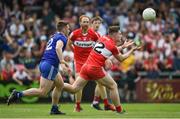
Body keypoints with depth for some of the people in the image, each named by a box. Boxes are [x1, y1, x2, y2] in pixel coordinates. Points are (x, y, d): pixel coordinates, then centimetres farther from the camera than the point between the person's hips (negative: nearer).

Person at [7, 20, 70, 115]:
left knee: (60, 85, 20)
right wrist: (62, 63, -31)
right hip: (50, 65, -10)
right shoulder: (62, 37, -3)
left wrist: (62, 61, 41)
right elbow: (58, 48, -24)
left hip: (43, 63, 10)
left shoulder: (54, 36, 24)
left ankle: (54, 109, 20)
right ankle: (18, 94, -14)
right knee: (42, 92, -10)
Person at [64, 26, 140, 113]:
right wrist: (132, 50, 21)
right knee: (113, 86, 9)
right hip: (96, 69, -6)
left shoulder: (103, 38, 13)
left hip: (86, 66, 6)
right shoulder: (112, 46, -5)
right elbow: (121, 58, 10)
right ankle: (119, 110, 10)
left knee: (74, 89, 4)